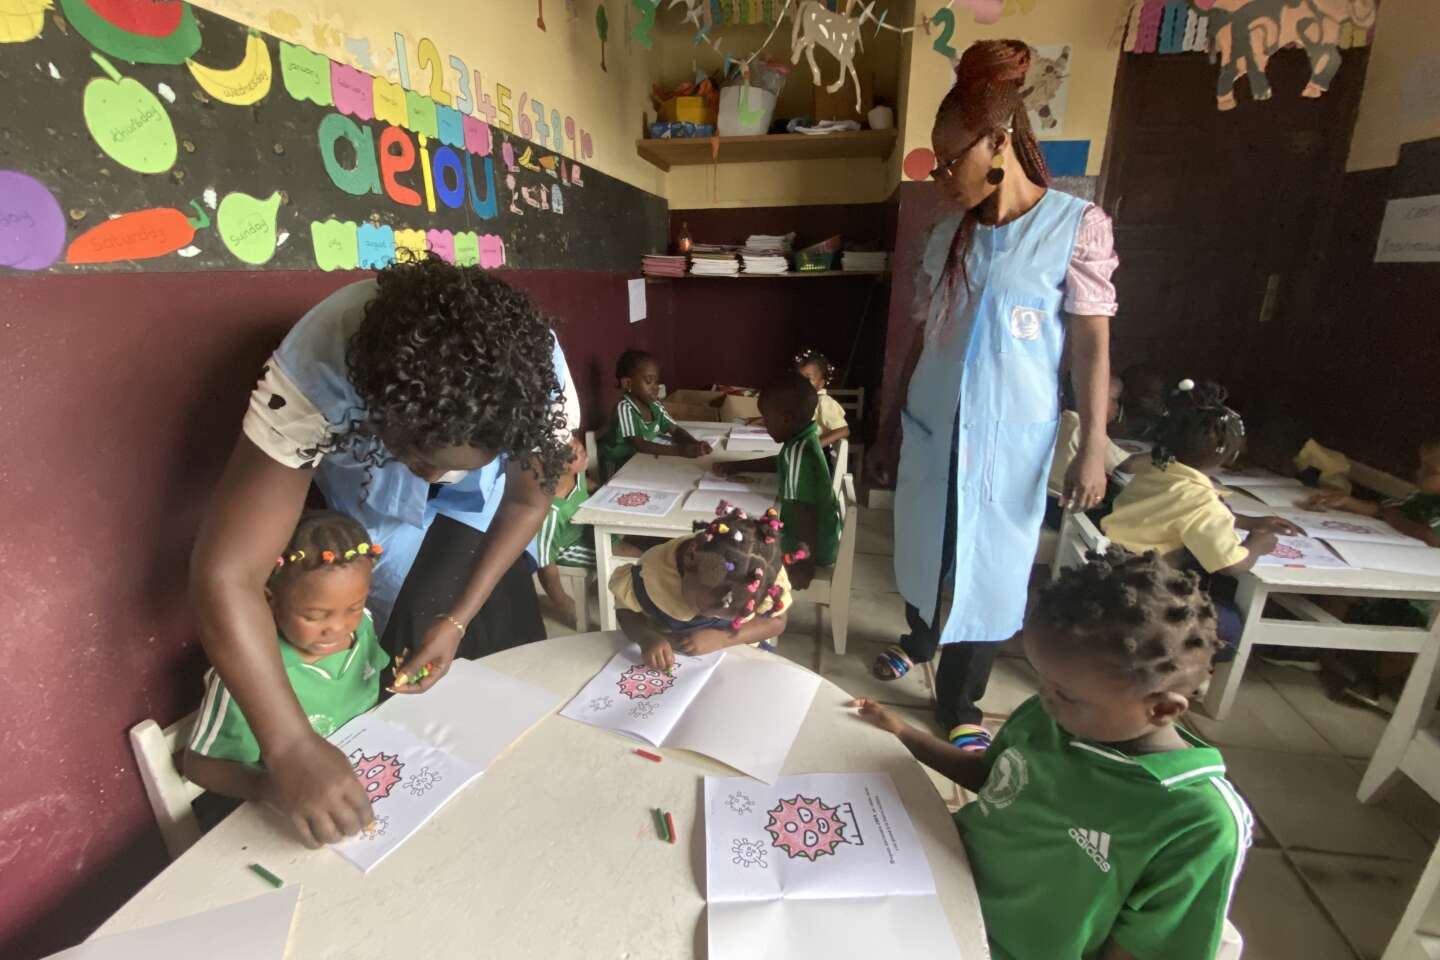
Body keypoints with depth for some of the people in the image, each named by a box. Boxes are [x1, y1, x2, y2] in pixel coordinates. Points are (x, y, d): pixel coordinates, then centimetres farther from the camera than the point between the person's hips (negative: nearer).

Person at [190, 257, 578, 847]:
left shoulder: (535, 375, -35)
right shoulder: (314, 376, -42)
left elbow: (527, 499, -16)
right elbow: (225, 576, -39)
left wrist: (460, 618, -20)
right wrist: (292, 746, -44)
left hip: (470, 512, 1)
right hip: (363, 505, -1)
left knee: (509, 659, 5)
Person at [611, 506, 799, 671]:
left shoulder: (767, 576, -28)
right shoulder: (655, 570, -28)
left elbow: (776, 622, -13)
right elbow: (626, 609, -11)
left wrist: (721, 638, -26)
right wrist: (647, 638, -32)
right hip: (672, 658, 1)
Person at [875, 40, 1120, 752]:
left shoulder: (1077, 225, -6)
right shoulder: (948, 233, 7)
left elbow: (1091, 344, -7)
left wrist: (1093, 448, -12)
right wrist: (893, 418, 13)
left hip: (1009, 439, -4)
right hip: (932, 428, 5)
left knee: (988, 567, 6)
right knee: (923, 546, 17)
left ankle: (957, 707, 26)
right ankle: (920, 640, 46)